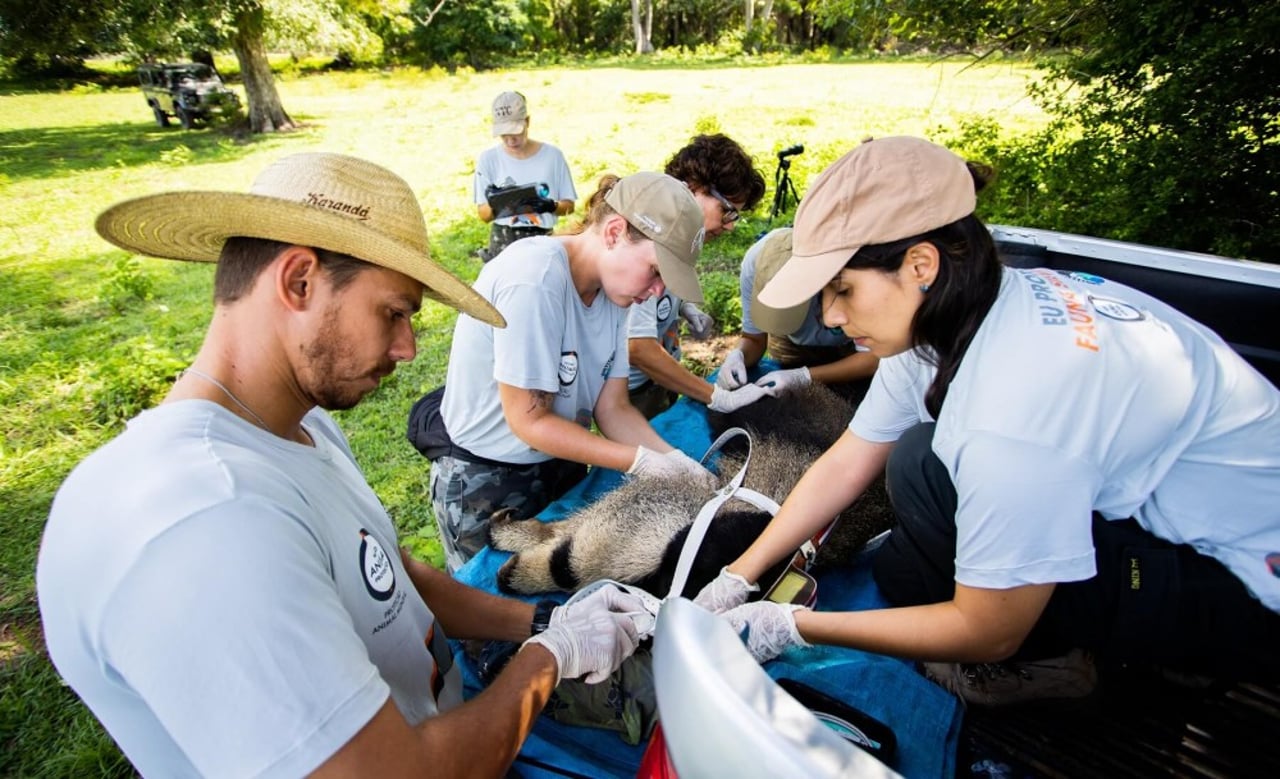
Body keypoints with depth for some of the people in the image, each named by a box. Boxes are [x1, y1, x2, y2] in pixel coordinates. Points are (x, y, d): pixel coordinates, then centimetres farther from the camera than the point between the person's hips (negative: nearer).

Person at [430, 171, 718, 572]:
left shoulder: (611, 286, -5)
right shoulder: (534, 280, -28)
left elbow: (612, 408, -4)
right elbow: (529, 421, -24)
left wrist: (674, 460, -18)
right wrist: (641, 461, -24)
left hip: (562, 466, 7)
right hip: (485, 482, -7)